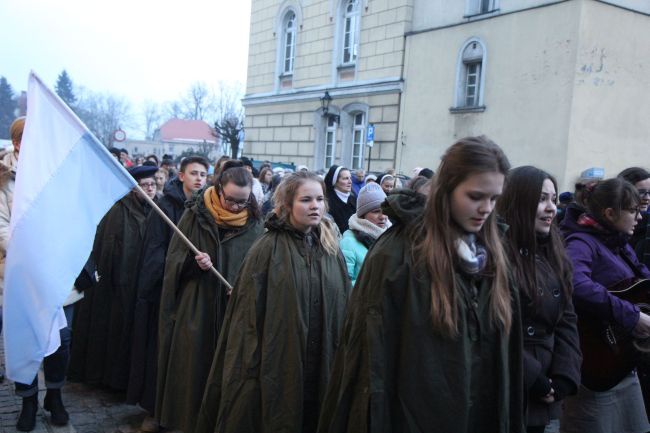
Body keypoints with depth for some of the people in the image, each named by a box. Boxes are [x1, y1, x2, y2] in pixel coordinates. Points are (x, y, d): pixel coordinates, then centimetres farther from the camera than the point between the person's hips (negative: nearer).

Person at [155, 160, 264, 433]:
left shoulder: (254, 223, 0)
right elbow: (173, 259, 0)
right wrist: (193, 263, -20)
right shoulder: (195, 216, -3)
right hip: (195, 309, 0)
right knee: (192, 367, 8)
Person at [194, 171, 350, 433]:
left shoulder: (331, 250, 5)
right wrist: (250, 368, -14)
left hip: (322, 367, 4)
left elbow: (344, 308, 9)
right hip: (277, 367, -4)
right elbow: (249, 314, -11)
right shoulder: (268, 250, -9)